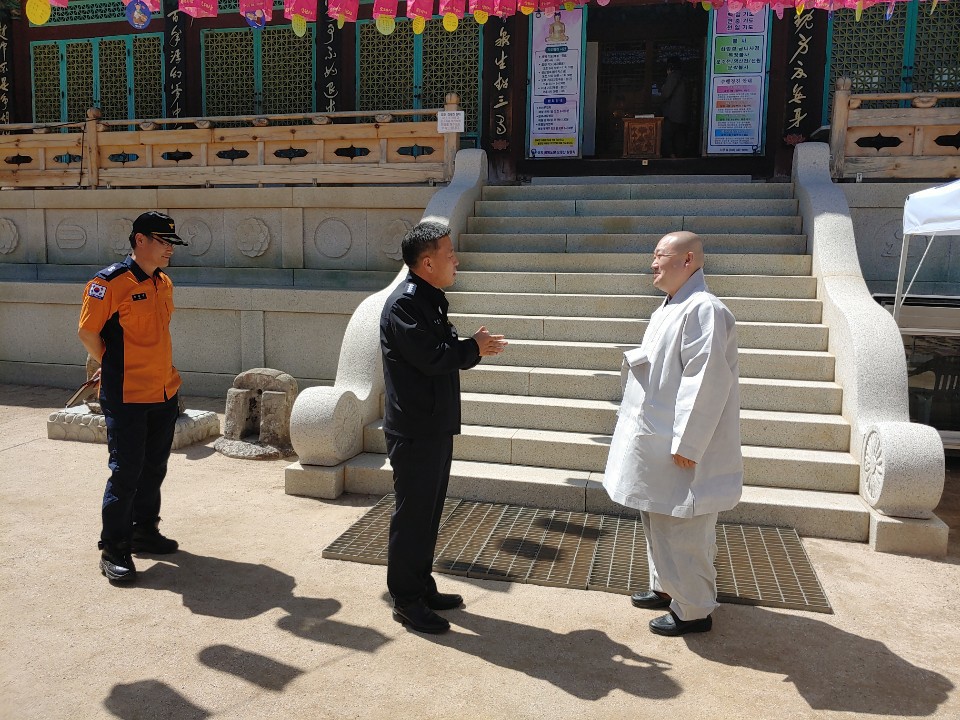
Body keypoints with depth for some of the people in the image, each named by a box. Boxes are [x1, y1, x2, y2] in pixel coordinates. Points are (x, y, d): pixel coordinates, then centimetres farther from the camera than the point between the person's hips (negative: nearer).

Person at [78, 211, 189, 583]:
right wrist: (114, 367, 1)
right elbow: (87, 332, -10)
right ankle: (113, 549, 9)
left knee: (153, 468, 16)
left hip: (165, 394, 7)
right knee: (126, 472, -3)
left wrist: (163, 370, 15)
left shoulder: (164, 283, 10)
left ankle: (144, 531, 31)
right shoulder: (110, 282, -14)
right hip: (126, 398, -7)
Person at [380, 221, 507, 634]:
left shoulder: (430, 300, 15)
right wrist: (474, 348, -9)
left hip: (436, 427, 10)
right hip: (414, 430, -10)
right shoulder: (404, 302, -17)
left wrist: (474, 348, -6)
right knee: (412, 514, 1)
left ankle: (422, 587, 30)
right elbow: (431, 358, -25)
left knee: (429, 511, 17)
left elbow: (447, 353, 14)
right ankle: (406, 601, 14)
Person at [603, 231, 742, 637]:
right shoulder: (670, 308, 13)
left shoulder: (703, 309, -20)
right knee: (658, 521, 21)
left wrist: (686, 443, -23)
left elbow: (705, 379, -24)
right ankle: (668, 587, 38)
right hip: (656, 440, 10)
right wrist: (637, 359, 5)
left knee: (681, 528, 1)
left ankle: (693, 610, 17)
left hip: (680, 449, -10)